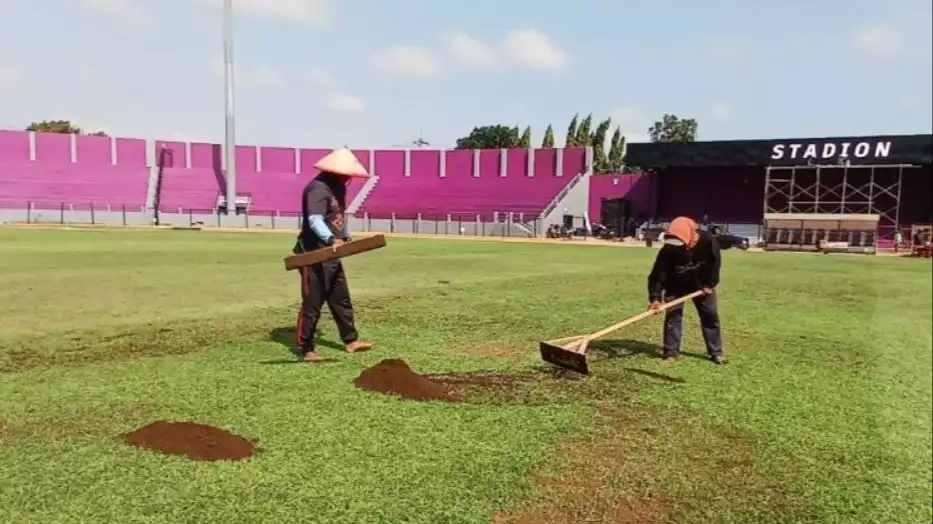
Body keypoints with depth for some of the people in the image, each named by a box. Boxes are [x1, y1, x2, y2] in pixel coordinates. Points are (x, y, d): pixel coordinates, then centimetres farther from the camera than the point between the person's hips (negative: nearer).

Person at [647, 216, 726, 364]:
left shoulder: (708, 241, -31)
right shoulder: (668, 249, -33)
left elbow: (715, 263, -15)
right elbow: (658, 274, -33)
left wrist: (710, 284, -14)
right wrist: (655, 297, -43)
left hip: (702, 284, 1)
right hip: (676, 285, -1)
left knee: (711, 315, 4)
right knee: (672, 314, -7)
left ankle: (716, 352, 15)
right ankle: (671, 351, 1)